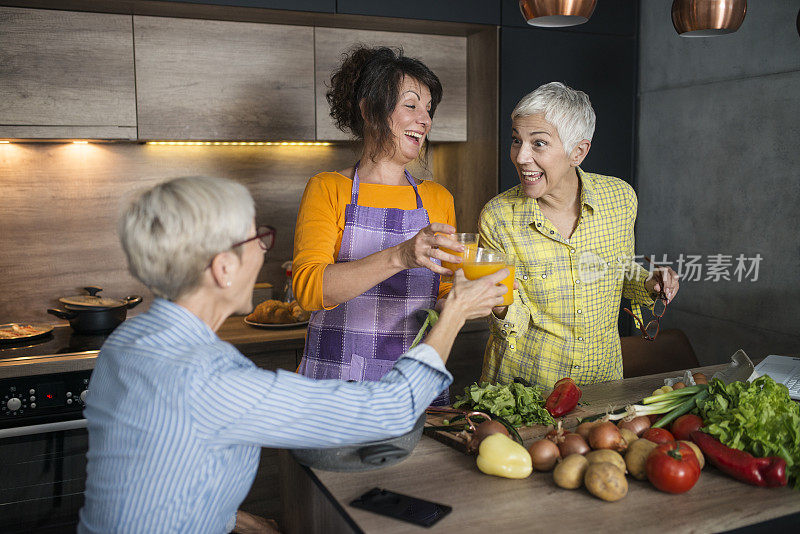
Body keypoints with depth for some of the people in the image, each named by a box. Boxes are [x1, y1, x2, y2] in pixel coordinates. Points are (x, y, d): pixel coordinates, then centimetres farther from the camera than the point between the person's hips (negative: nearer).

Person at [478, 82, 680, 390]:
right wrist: (502, 305, -30)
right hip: (523, 382, -2)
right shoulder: (497, 218, -15)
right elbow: (515, 327, -10)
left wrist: (647, 284, -7)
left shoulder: (621, 198, -6)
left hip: (601, 375, 3)